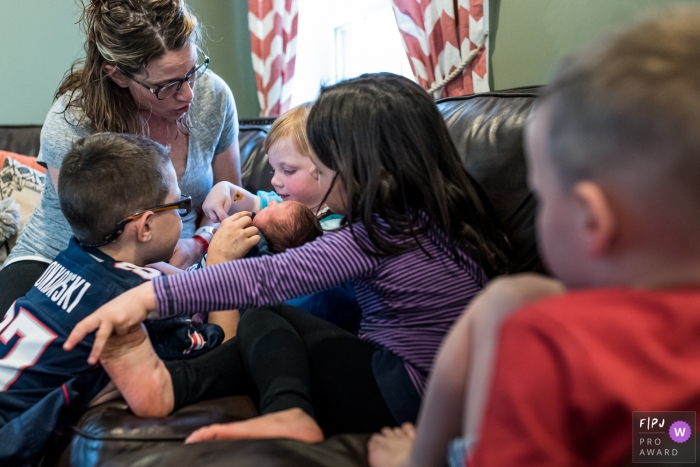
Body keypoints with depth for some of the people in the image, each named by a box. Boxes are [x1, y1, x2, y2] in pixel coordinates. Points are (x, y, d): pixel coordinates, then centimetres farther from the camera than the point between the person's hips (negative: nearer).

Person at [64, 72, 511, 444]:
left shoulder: (376, 236, -19)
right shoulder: (445, 214, 7)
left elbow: (268, 277, -24)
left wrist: (150, 296, -25)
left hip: (404, 402, -10)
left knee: (265, 320, 2)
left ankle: (288, 412, -18)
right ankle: (171, 385, -4)